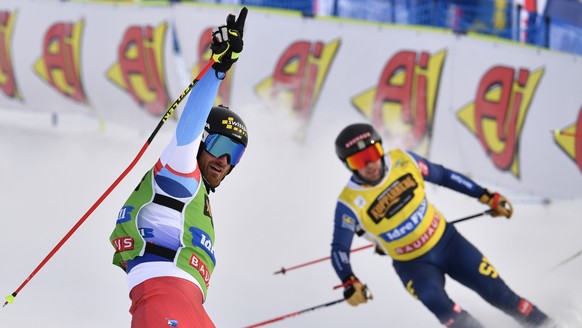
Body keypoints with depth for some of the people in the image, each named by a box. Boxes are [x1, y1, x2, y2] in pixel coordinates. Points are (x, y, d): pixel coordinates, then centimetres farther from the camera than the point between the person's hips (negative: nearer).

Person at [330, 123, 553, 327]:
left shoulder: (403, 161, -12)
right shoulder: (350, 204, -20)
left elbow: (443, 176, 3)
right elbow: (339, 249, -13)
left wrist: (487, 197, 5)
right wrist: (350, 284, -31)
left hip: (447, 241, 2)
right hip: (413, 265, -2)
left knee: (498, 294, -1)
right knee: (435, 300, -32)